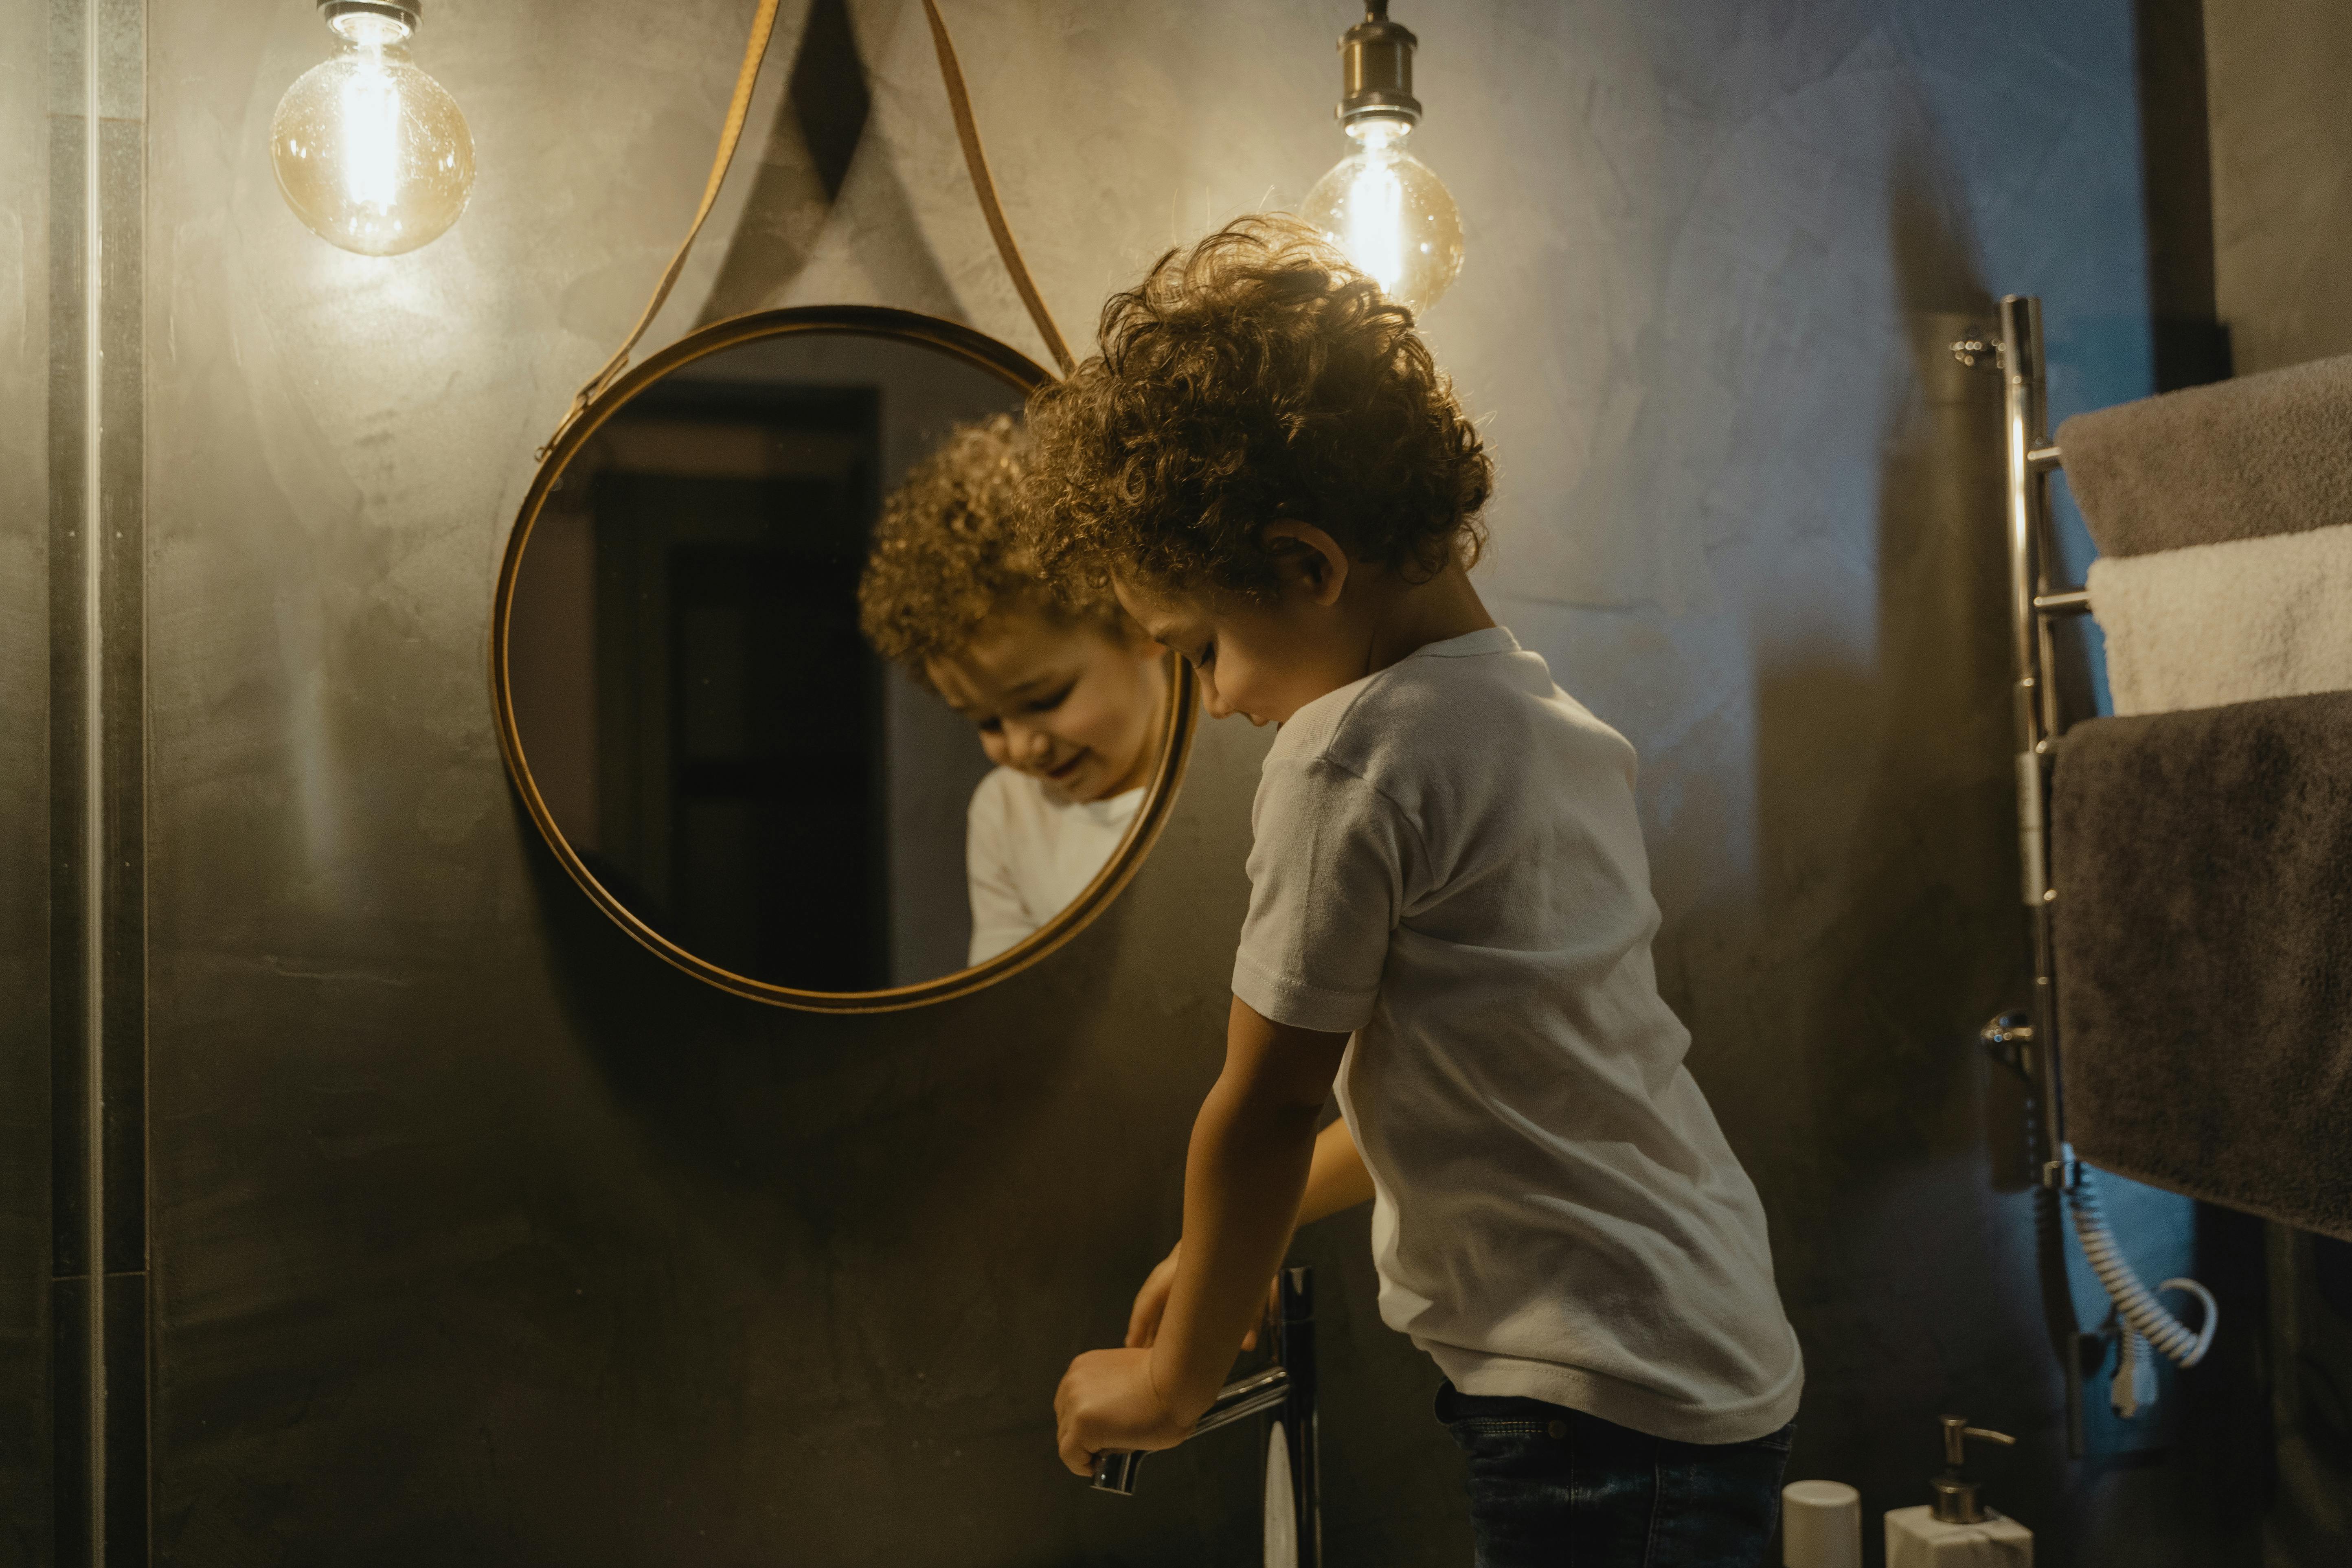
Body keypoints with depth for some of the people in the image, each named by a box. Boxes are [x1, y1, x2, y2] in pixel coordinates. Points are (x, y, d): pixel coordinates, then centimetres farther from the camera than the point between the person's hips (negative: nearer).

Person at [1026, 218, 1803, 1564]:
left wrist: (1173, 1379, 2)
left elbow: (1268, 1106, -11)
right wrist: (1246, 1239, 22)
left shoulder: (1351, 755, -16)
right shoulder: (1571, 730, 10)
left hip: (1597, 1419, -9)